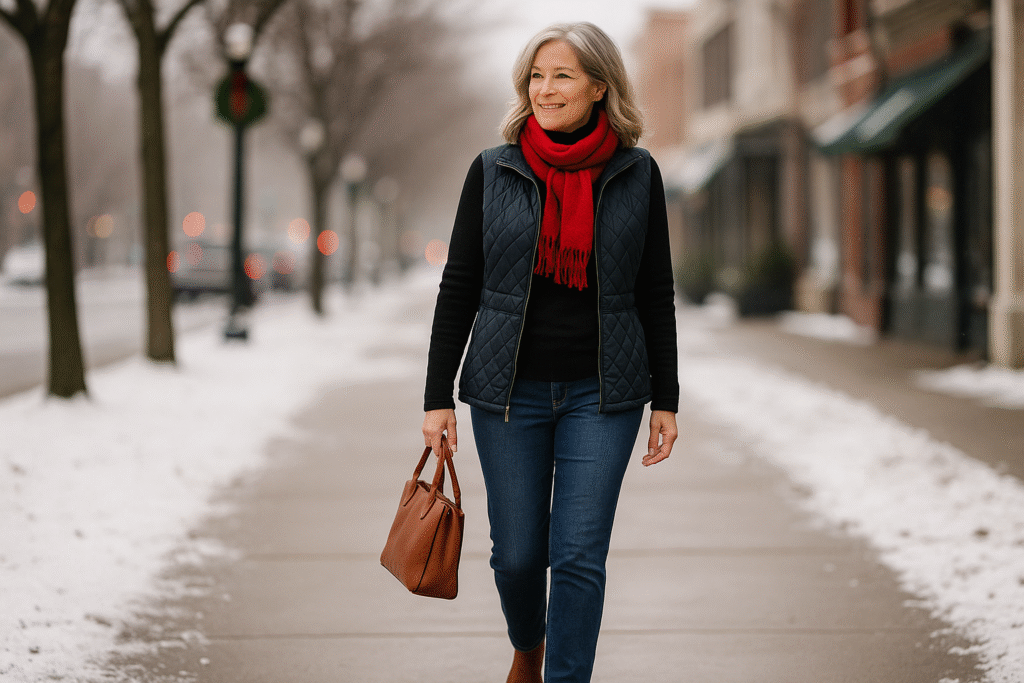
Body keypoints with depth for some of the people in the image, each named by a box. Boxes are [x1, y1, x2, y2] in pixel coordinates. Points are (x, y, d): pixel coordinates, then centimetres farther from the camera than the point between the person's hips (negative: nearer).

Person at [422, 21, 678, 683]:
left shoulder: (637, 175, 0)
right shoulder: (493, 171, 0)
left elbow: (656, 295, 5)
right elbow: (458, 289, 2)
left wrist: (666, 399, 3)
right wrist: (438, 397, -2)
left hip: (603, 393, -1)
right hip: (509, 392, 1)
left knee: (579, 556, -6)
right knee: (517, 553, 8)